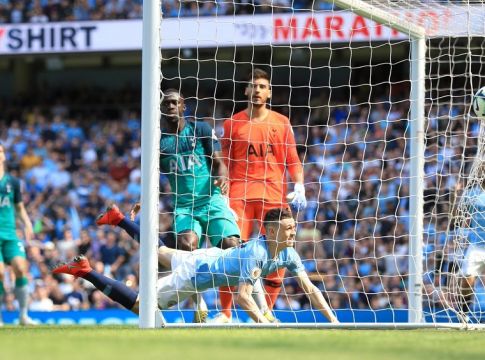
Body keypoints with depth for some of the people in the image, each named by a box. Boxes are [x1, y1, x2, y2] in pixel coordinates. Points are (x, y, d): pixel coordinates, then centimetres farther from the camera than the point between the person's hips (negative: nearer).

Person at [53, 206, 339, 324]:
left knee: (161, 251, 34)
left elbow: (310, 288, -11)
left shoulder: (288, 254, -14)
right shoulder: (255, 254, -38)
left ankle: (119, 219, 49)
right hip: (194, 274, -8)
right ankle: (84, 271, 2)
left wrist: (334, 320, -19)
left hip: (211, 257, 8)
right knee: (139, 305, -1)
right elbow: (243, 297, -41)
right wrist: (264, 324, -50)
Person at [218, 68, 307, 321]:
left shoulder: (281, 123, 12)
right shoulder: (232, 124, 9)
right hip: (240, 195, -2)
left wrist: (299, 187, -4)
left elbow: (293, 161, 11)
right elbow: (224, 164, 9)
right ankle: (225, 312, -4)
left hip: (274, 195, 2)